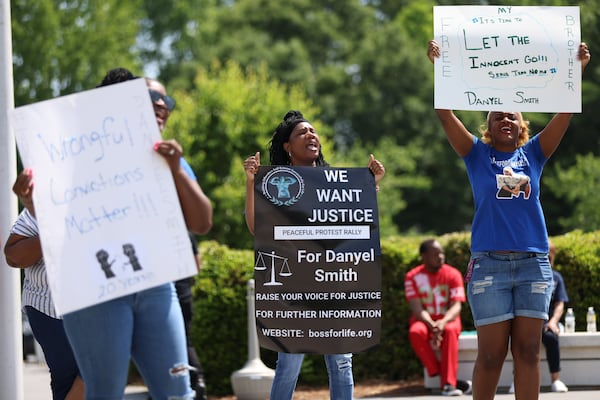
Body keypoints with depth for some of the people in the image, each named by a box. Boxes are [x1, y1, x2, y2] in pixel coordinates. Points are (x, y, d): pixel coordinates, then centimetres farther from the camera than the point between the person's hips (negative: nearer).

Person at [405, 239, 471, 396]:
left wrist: (443, 322, -34)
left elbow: (456, 306, -12)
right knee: (416, 332, -35)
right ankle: (443, 376, -32)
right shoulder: (413, 277, -3)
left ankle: (448, 383, -38)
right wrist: (432, 325, -31)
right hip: (424, 320, 0)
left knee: (450, 330, -36)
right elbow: (417, 308, -12)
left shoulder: (452, 274, -3)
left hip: (447, 320, 0)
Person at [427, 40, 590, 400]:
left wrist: (576, 69, -8)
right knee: (491, 354, -3)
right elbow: (445, 114, -3)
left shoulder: (533, 154, 11)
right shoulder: (477, 154, 7)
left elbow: (565, 114, 2)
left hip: (534, 264, 2)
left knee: (528, 351, 2)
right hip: (489, 263, -2)